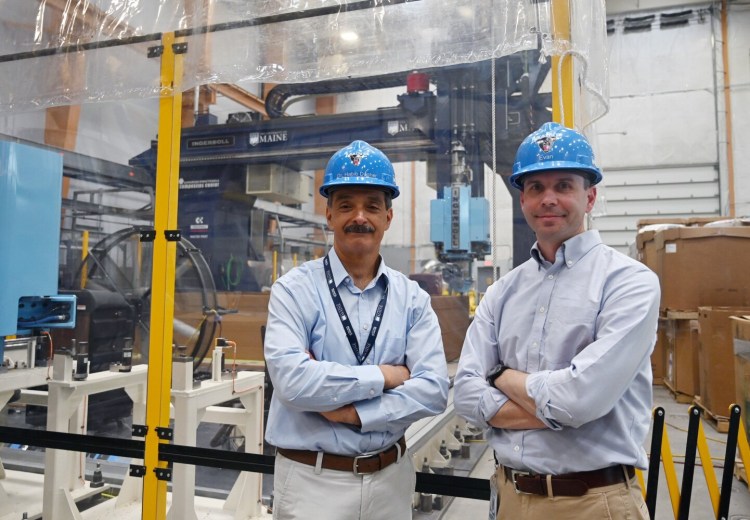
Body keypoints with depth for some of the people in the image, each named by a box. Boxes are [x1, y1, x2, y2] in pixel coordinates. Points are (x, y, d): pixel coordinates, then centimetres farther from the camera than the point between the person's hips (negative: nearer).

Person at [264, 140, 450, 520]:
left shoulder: (412, 298, -2)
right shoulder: (294, 290, -9)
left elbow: (433, 389, -10)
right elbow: (292, 381, -22)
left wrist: (353, 411, -18)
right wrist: (385, 375, -15)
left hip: (391, 477, 3)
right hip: (312, 479, -2)